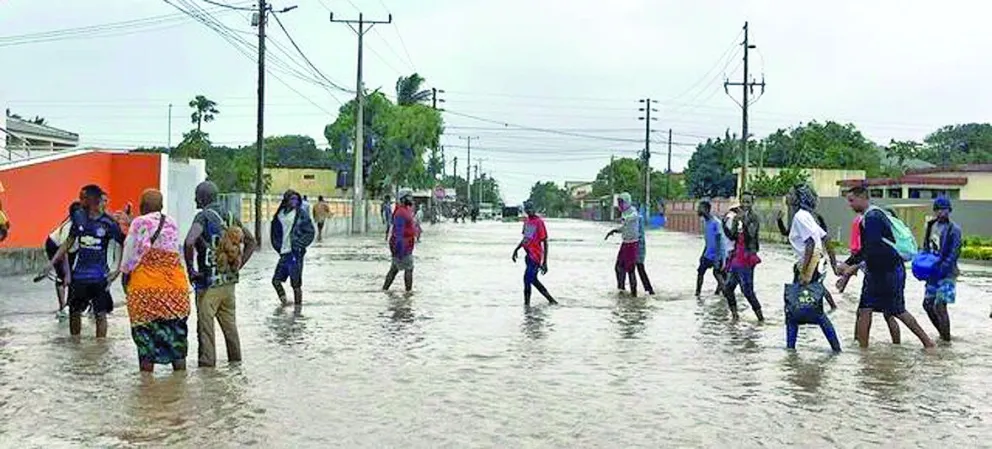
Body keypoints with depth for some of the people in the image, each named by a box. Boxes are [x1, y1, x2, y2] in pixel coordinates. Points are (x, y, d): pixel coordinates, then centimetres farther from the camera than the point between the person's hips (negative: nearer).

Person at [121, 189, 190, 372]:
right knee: (176, 333, 10)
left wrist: (125, 275, 9)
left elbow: (132, 253, -3)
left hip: (145, 287, -4)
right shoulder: (172, 223, 9)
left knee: (145, 334, 3)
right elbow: (176, 252, 10)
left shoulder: (139, 223, -5)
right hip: (175, 287, 4)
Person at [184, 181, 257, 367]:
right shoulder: (230, 216, 9)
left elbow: (189, 242, -27)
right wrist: (238, 265, 14)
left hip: (209, 282, -7)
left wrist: (190, 269, -14)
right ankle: (236, 359, 24)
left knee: (205, 324, 2)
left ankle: (207, 363, 5)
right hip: (230, 281, 7)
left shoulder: (203, 216, -11)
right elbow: (251, 241, 15)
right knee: (230, 323, 17)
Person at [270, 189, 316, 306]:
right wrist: (278, 246, 10)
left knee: (296, 283, -2)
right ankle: (284, 303, 23)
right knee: (276, 280, 7)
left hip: (295, 253, -5)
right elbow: (274, 232, 20)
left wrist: (300, 245, -10)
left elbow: (310, 232, -3)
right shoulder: (280, 214, 8)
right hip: (284, 253, 5)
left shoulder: (301, 214, -4)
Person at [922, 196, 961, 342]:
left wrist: (942, 269, -23)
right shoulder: (931, 225, 11)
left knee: (939, 305, -12)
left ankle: (946, 338, 0)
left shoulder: (954, 229, -10)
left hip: (947, 274, -7)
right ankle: (943, 334, 25)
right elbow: (926, 247, 19)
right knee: (928, 304, 9)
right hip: (933, 273, 7)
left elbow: (953, 254, -16)